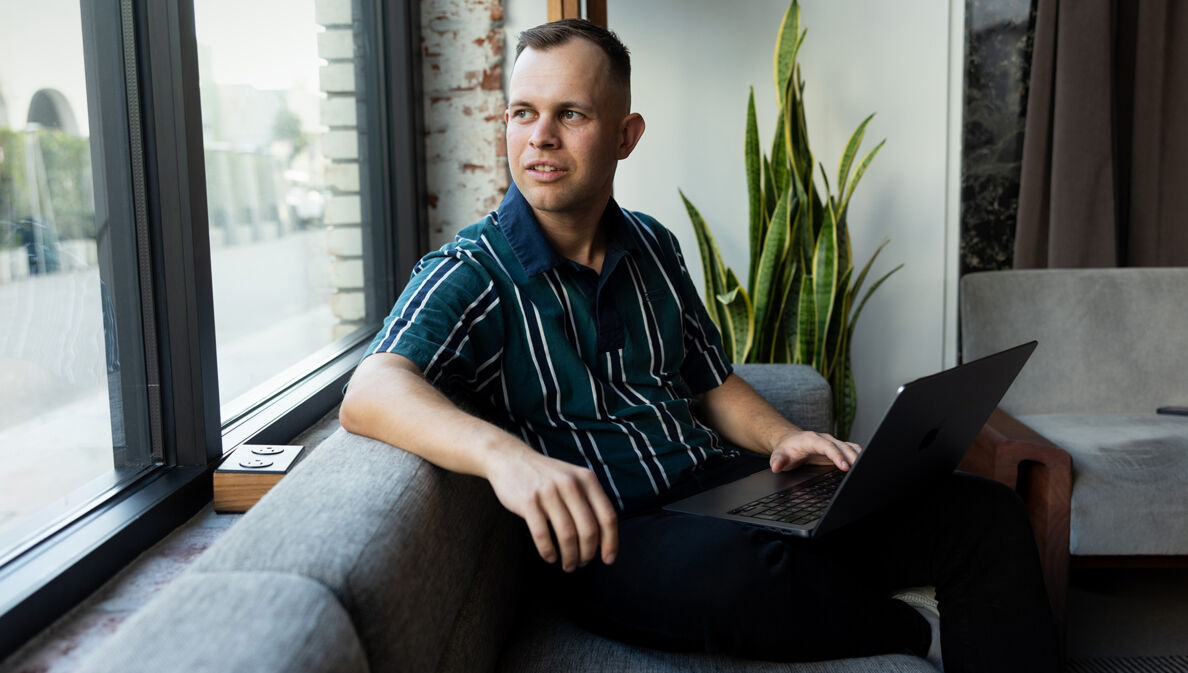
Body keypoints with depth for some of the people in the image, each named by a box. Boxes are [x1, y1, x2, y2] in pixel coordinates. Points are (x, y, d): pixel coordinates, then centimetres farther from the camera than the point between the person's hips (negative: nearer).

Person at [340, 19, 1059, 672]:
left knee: (984, 513, -10)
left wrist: (781, 437, -2)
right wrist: (502, 451, -44)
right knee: (735, 571, -39)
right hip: (608, 534, -5)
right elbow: (369, 392, -24)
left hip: (722, 486, 6)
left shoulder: (652, 246, 14)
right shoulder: (473, 273, -6)